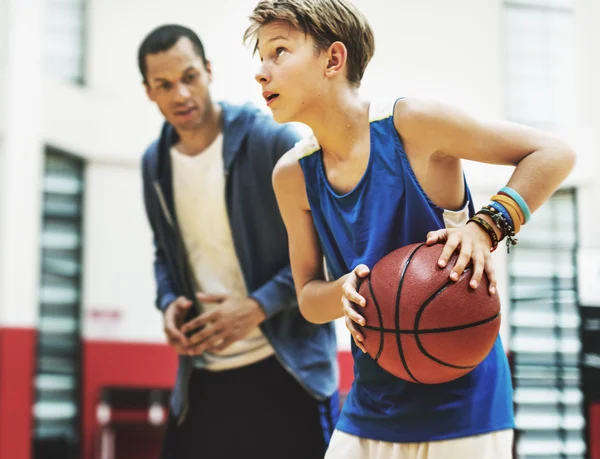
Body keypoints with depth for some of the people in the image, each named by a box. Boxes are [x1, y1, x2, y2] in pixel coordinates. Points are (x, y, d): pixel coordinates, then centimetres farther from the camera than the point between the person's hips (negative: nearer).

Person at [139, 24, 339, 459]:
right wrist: (169, 301, 0)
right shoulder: (154, 162, 8)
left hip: (287, 367, -5)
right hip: (204, 375, 5)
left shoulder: (272, 140, -11)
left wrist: (257, 307, -17)